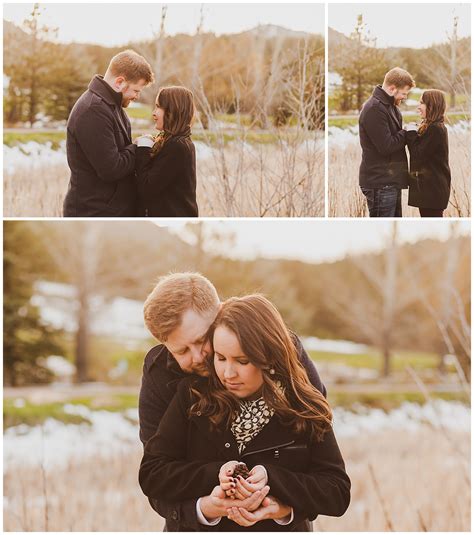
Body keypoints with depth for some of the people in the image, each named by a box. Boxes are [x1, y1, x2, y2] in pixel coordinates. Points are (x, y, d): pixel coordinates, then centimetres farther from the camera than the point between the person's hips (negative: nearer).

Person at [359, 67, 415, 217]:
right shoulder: (374, 109, -17)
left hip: (391, 180, 10)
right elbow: (386, 146, -22)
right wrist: (408, 133, -11)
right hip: (380, 183, -10)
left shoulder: (390, 106, 15)